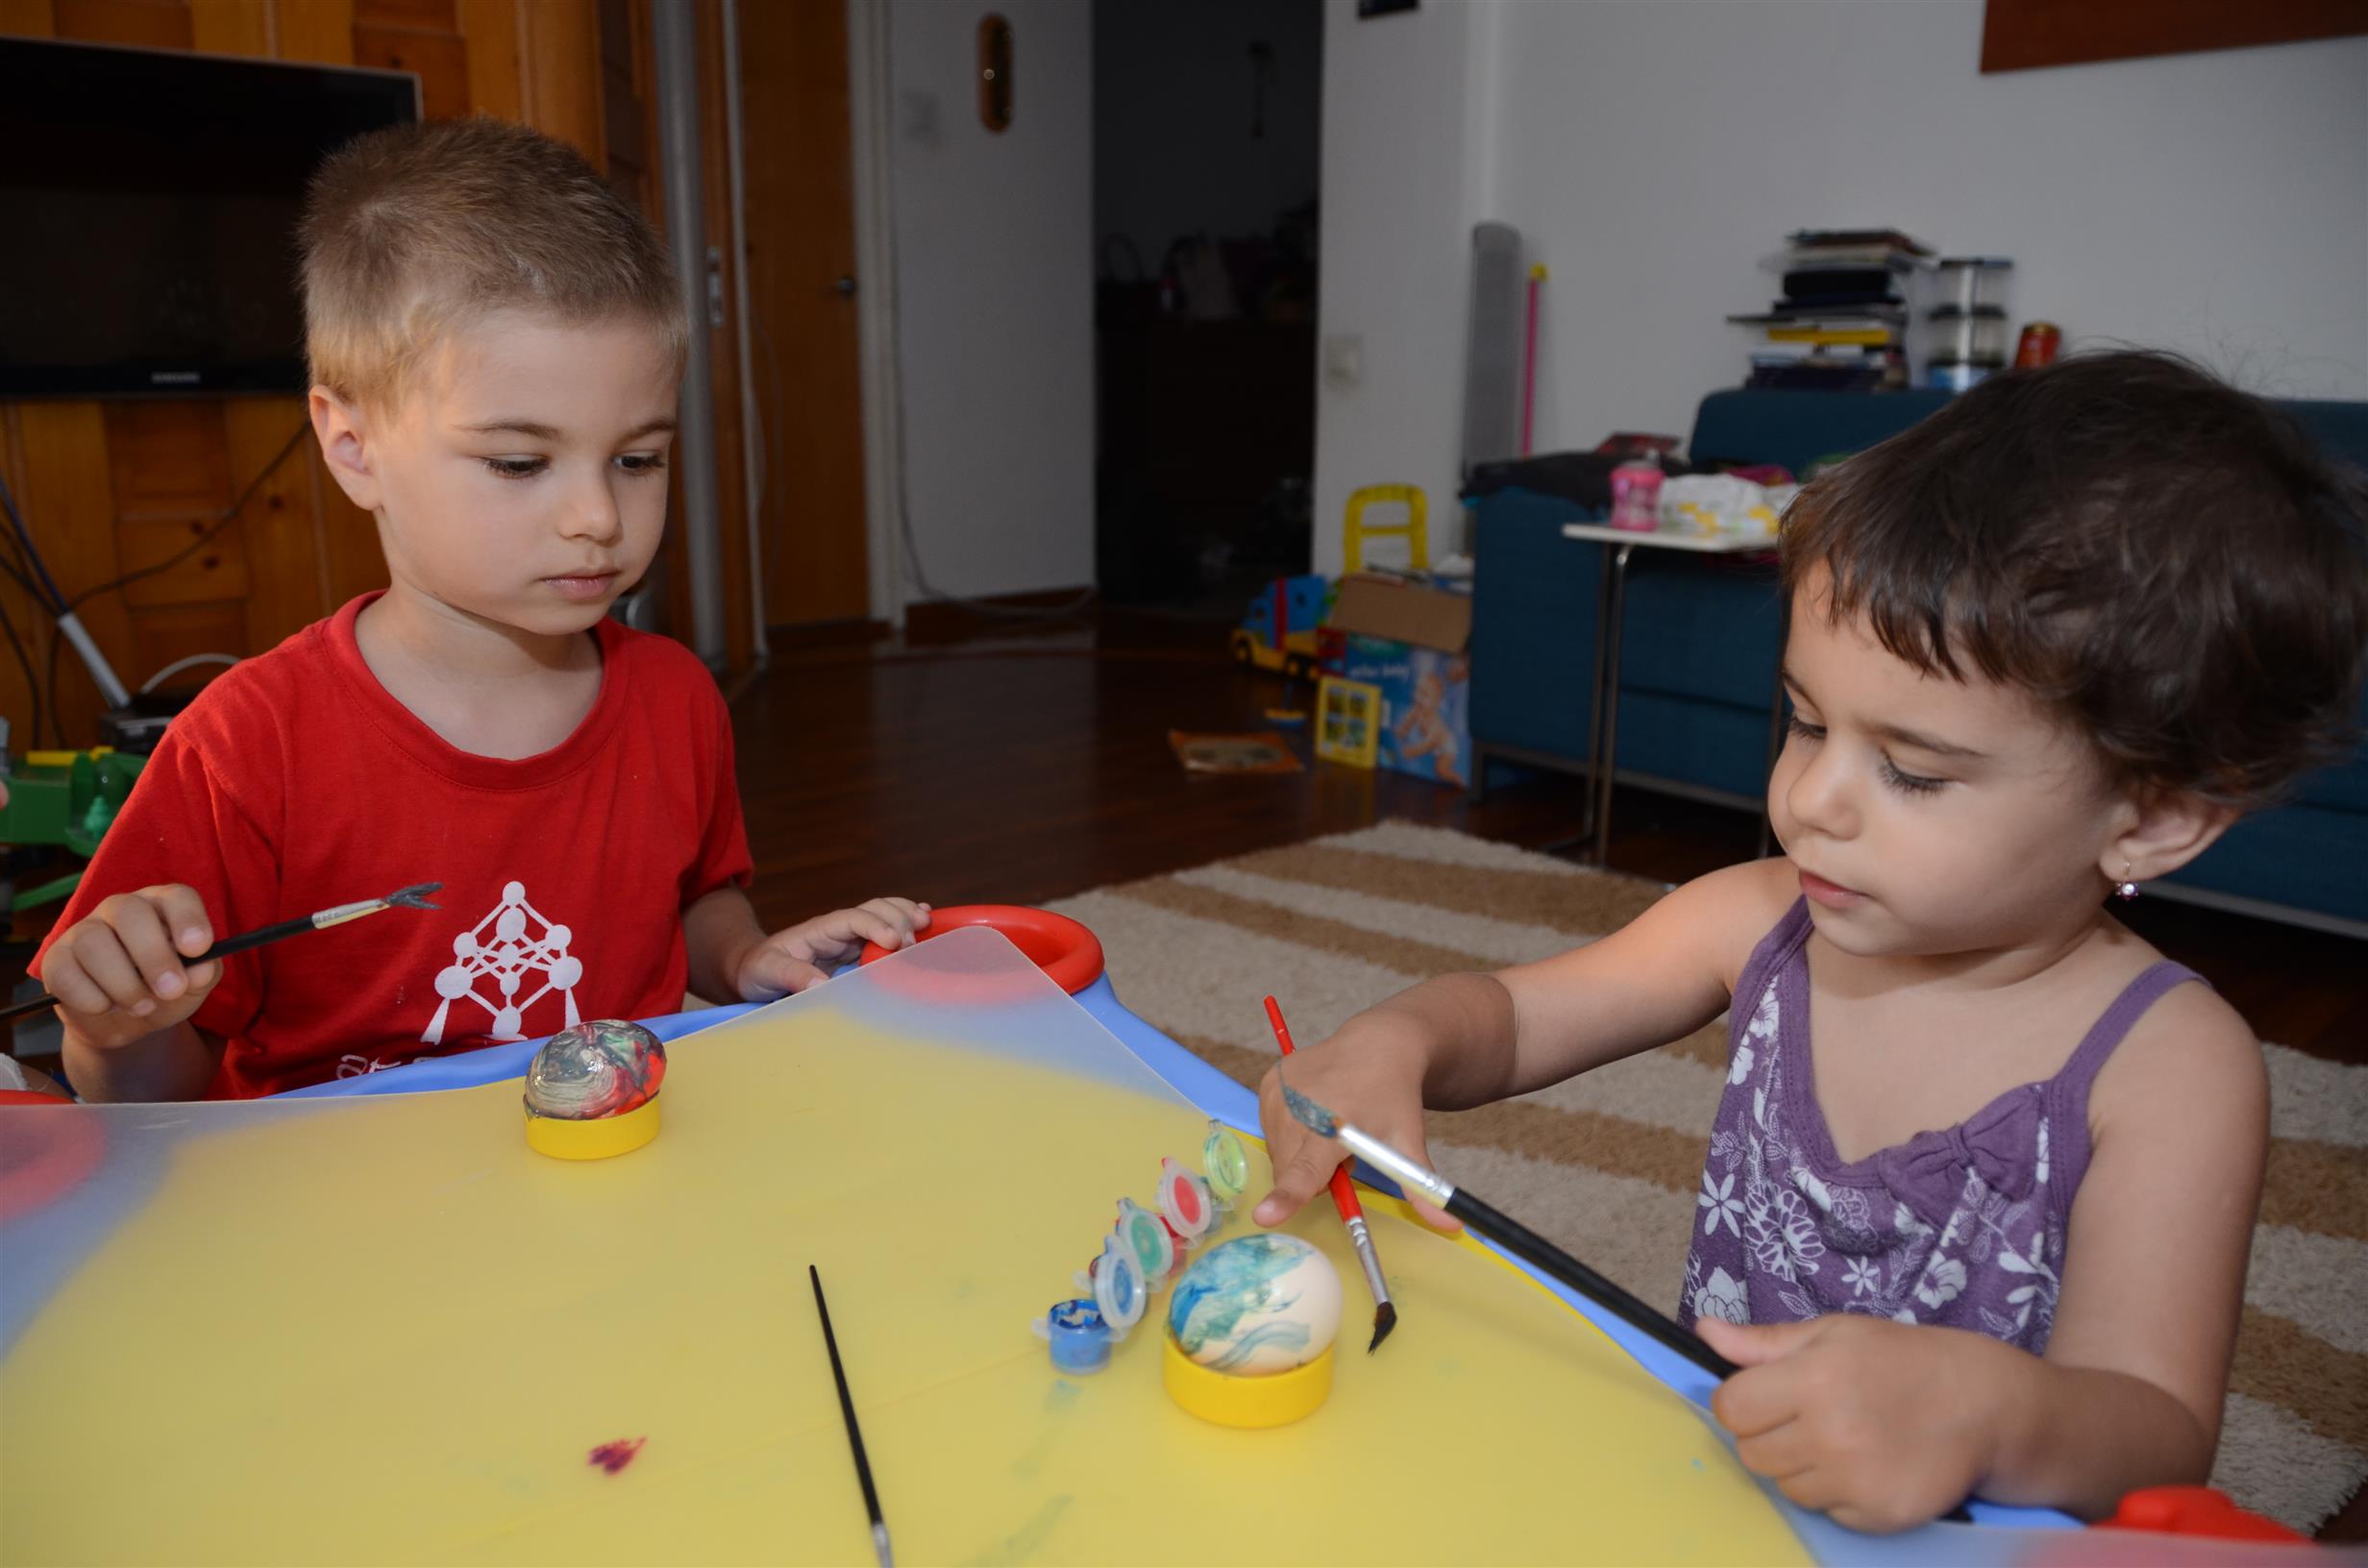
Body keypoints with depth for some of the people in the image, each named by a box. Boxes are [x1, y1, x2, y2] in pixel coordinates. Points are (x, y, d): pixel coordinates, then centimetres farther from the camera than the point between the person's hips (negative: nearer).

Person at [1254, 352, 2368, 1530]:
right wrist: (1395, 1041, -17)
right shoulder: (1762, 922, -4)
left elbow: (2157, 1441, -19)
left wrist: (1994, 1416, -41)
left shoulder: (2168, 1067, -15)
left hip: (1966, 1536, -2)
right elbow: (1509, 1015, 5)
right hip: (1695, 1469, 3)